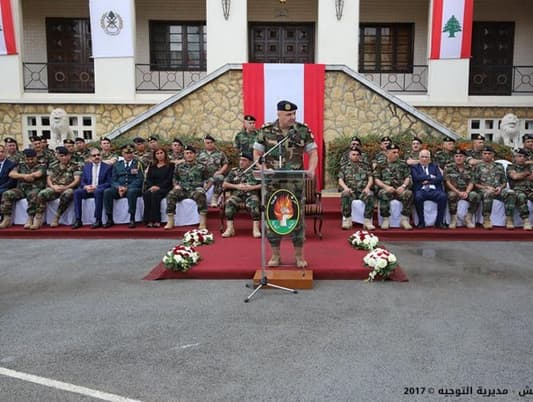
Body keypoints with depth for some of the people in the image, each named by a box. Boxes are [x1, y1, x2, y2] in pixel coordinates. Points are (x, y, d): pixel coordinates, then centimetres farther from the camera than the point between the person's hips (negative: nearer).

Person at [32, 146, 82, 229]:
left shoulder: (75, 166, 2)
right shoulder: (53, 166, 15)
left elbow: (77, 180, -6)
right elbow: (48, 179, 13)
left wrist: (65, 187, -19)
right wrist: (53, 186, -10)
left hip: (68, 188, -3)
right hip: (54, 188, 3)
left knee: (67, 194, -39)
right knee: (41, 194, -27)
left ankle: (56, 218, -27)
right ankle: (38, 219, -24)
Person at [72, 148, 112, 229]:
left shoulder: (108, 167, 3)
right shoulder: (86, 166, 15)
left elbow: (109, 183, -4)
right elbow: (82, 181, 11)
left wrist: (96, 187, -18)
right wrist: (85, 186, -13)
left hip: (100, 190, -4)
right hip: (88, 189, 4)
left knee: (98, 191, -37)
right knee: (77, 192, -25)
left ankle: (98, 220, -32)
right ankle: (78, 220, -23)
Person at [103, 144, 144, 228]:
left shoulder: (138, 164, 6)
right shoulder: (117, 165, 17)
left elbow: (139, 179, -5)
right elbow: (113, 180, 11)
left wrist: (127, 188, -17)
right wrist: (119, 187, -12)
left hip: (133, 188, -3)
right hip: (119, 188, 4)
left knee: (131, 192, -38)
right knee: (107, 192, -24)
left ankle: (132, 219, -31)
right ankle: (110, 219, -17)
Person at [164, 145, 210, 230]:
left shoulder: (201, 167, 7)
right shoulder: (179, 167, 16)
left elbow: (209, 180, 9)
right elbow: (174, 179, 27)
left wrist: (204, 188, -7)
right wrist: (176, 185, 6)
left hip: (196, 189, -3)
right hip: (182, 190, 3)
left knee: (201, 196, -38)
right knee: (171, 195, -27)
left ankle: (203, 223, -36)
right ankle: (170, 222, -22)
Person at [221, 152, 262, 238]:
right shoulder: (234, 171, 21)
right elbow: (224, 185, 14)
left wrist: (252, 187, -8)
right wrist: (236, 186, 0)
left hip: (251, 195, -2)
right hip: (237, 195, 2)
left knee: (254, 204, -36)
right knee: (229, 202, -31)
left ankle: (256, 229, -38)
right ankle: (230, 228, -33)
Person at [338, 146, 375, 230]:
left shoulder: (365, 166, 18)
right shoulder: (344, 167, 16)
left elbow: (370, 178, 9)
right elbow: (340, 180, 7)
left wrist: (367, 187, -12)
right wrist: (345, 187, -14)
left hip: (363, 191, 1)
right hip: (350, 191, 0)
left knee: (370, 195, -34)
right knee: (345, 195, -36)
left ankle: (367, 221, -31)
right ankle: (347, 220, -29)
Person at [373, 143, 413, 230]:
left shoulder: (403, 164, 19)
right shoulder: (380, 165, 14)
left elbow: (408, 177, 12)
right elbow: (376, 179, 5)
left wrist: (403, 186, -9)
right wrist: (386, 186, -12)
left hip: (400, 190, 2)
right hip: (386, 189, -1)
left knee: (409, 194, -31)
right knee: (384, 194, -37)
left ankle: (404, 220, -23)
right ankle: (386, 220, -27)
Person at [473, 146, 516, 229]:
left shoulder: (499, 166, 20)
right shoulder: (478, 167, 10)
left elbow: (504, 182, 19)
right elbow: (475, 183, 4)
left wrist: (500, 187, -4)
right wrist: (487, 187, -11)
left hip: (498, 189, 3)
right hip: (483, 189, -3)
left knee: (511, 193, -30)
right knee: (488, 193, -41)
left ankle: (509, 220, -30)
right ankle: (486, 220, -33)